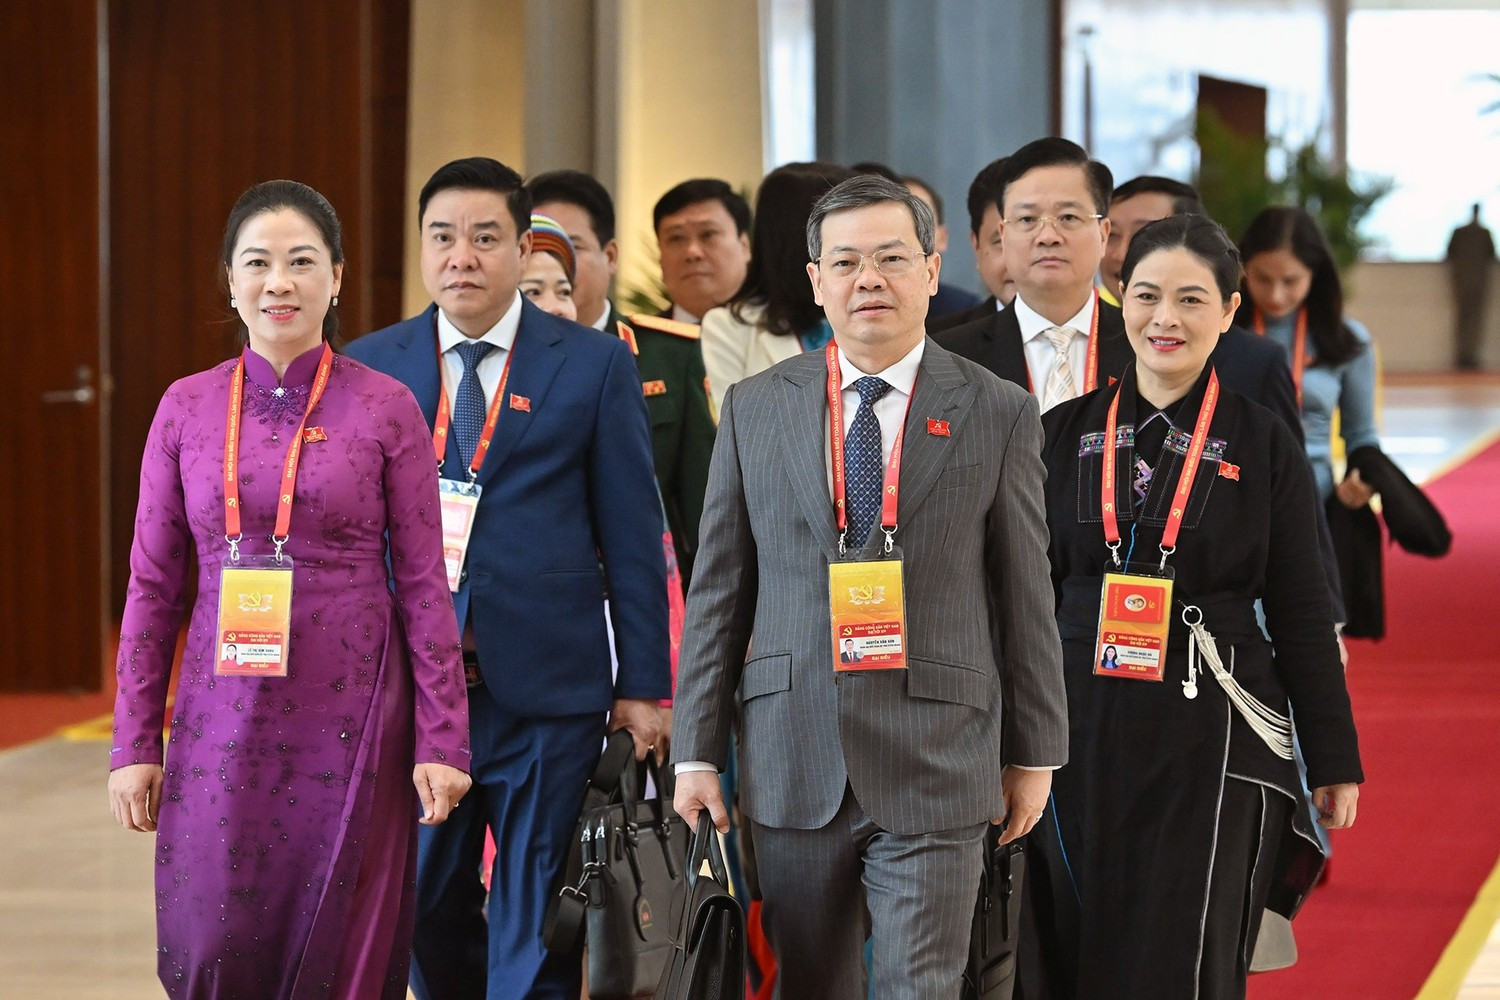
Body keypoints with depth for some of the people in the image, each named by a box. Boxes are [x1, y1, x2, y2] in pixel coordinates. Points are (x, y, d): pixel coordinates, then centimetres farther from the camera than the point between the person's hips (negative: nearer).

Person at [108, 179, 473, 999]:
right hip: (224, 717, 2)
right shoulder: (187, 408, 5)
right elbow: (152, 586, 8)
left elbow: (423, 585, 1)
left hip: (351, 717, -1)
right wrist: (133, 743, 5)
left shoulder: (385, 409, 0)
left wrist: (441, 739, -4)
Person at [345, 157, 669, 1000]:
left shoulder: (594, 365, 3)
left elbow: (633, 536, 3)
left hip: (549, 685, -2)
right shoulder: (369, 367, 7)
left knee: (535, 931, 1)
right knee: (427, 912, 10)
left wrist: (644, 684, -1)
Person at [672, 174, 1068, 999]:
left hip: (934, 771, -2)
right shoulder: (754, 409, 9)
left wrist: (1035, 753, 6)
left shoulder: (998, 414, 3)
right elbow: (718, 591, 9)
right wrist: (697, 750, 5)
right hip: (792, 769, 2)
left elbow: (1025, 594, 6)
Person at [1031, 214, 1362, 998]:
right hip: (1083, 731, 3)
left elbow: (1301, 614, 3)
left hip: (1213, 735, -2)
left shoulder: (1263, 446, 1)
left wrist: (1335, 760, 2)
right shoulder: (1065, 434, 7)